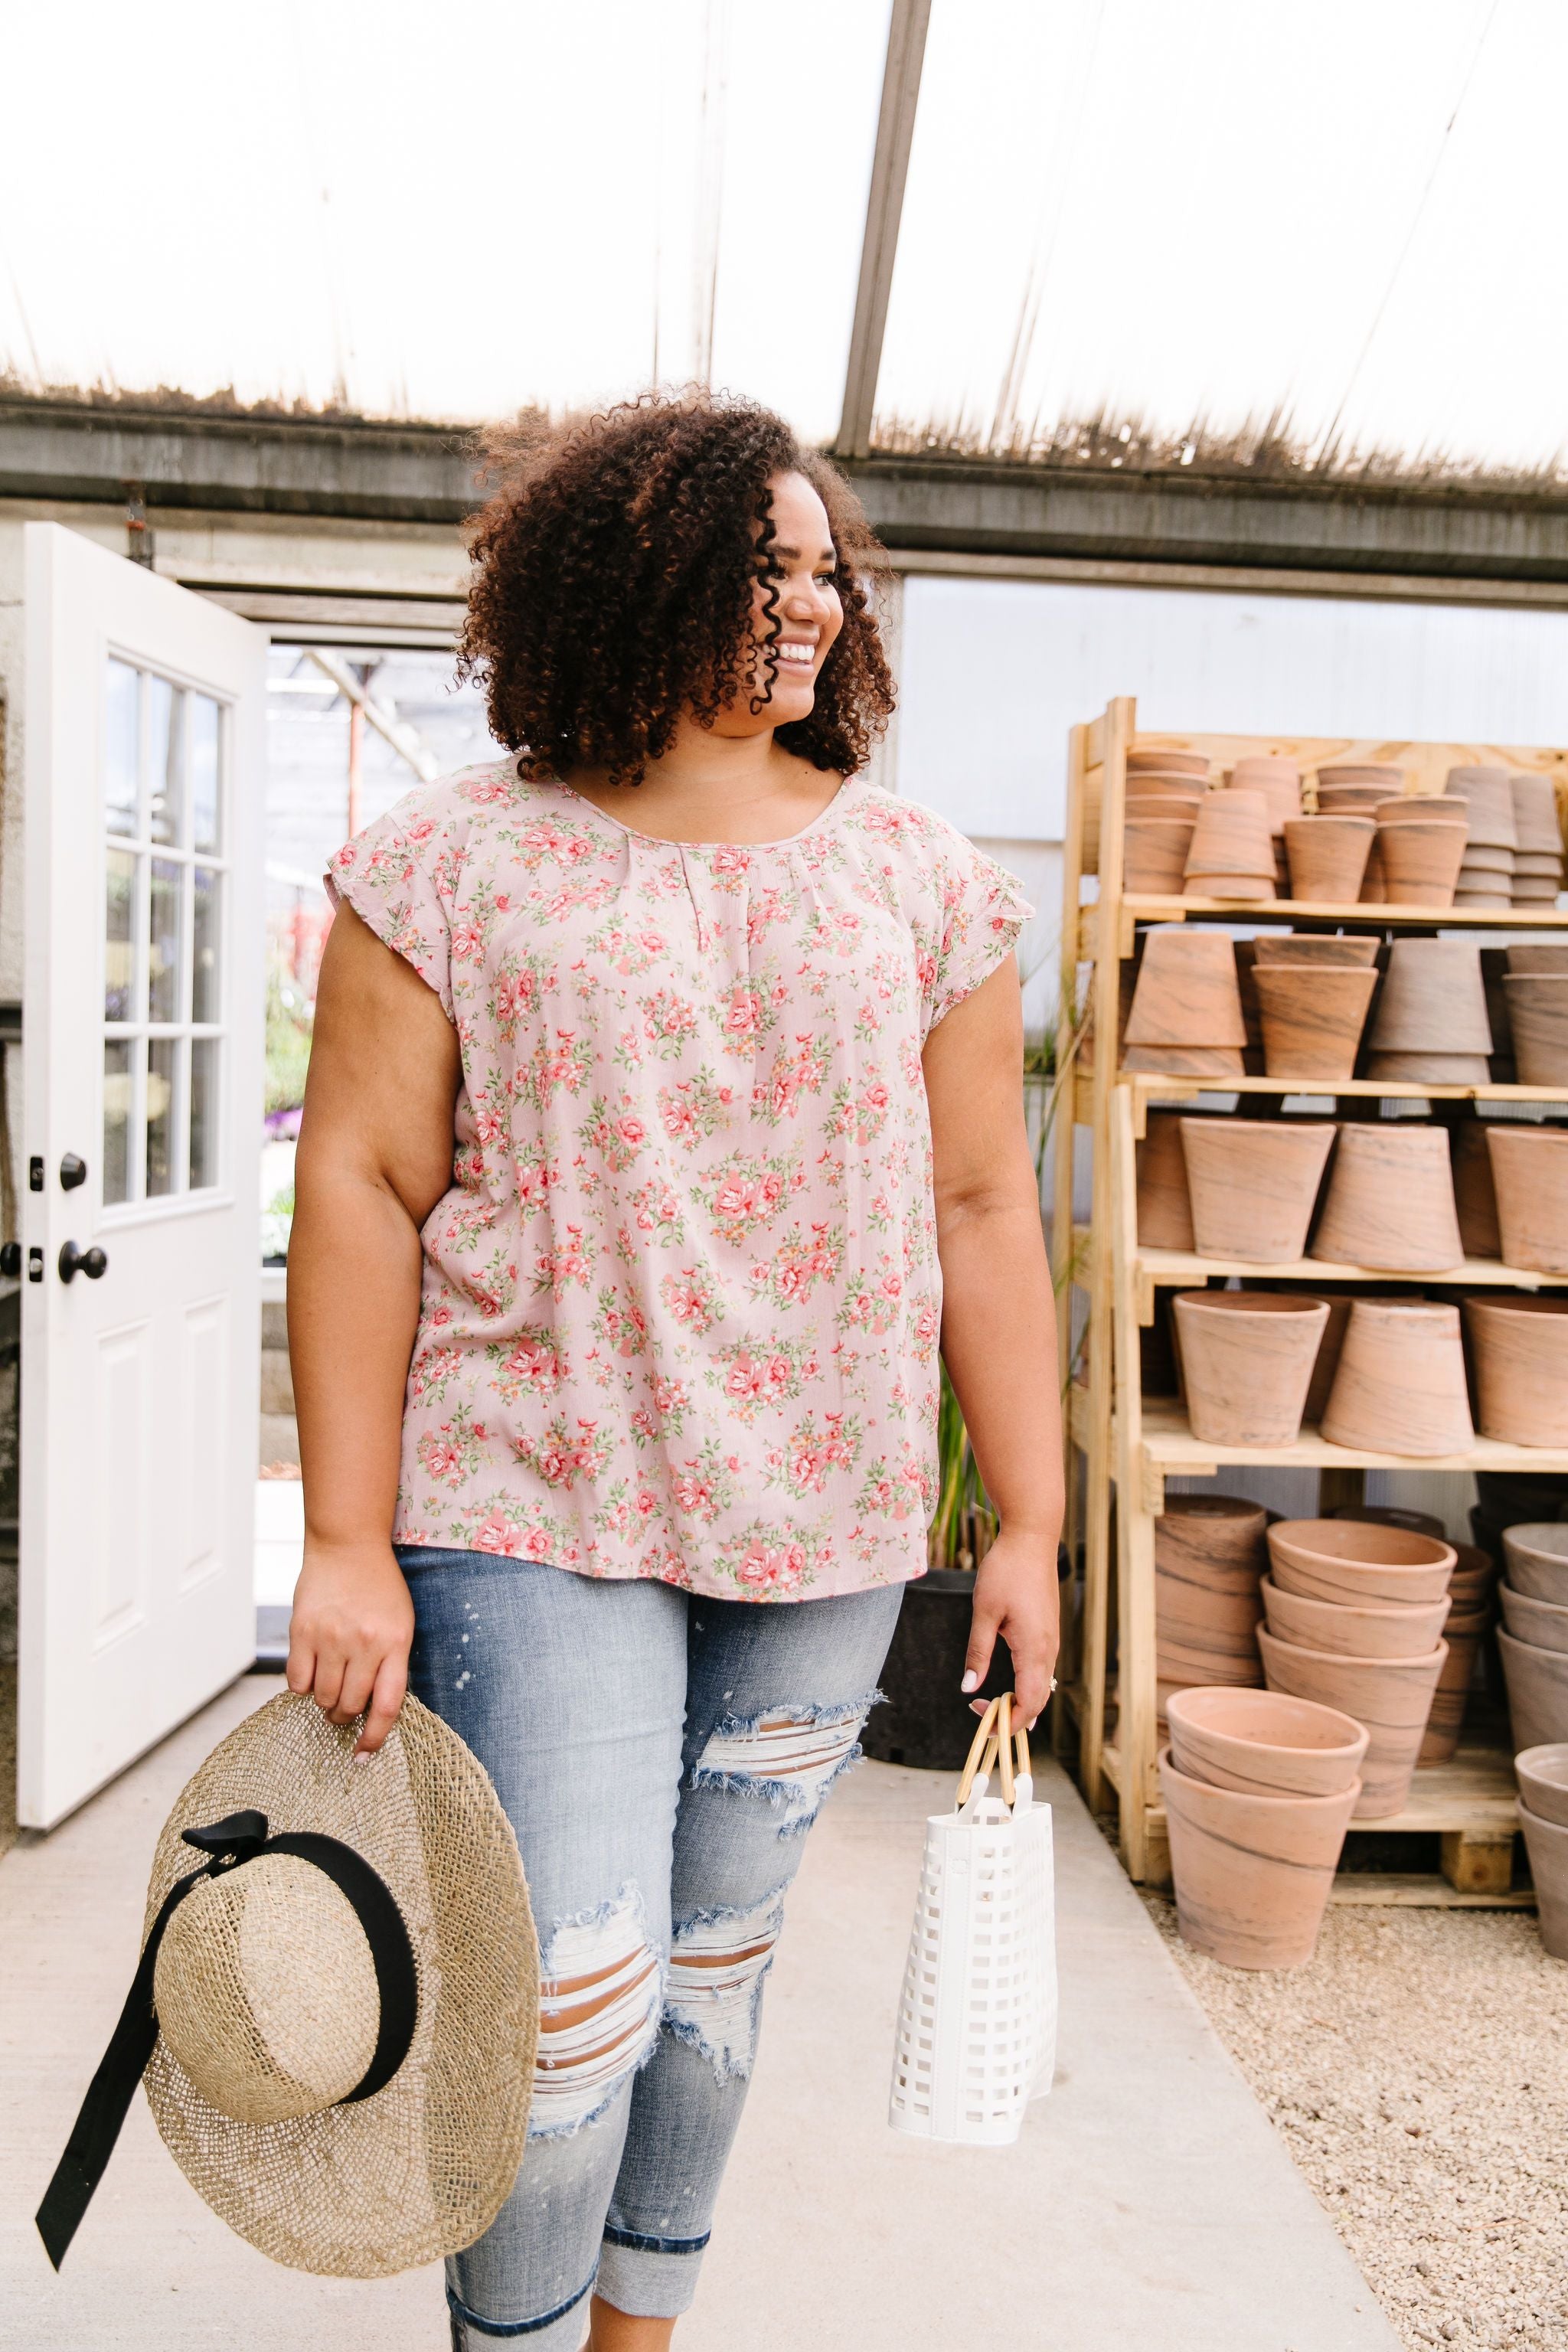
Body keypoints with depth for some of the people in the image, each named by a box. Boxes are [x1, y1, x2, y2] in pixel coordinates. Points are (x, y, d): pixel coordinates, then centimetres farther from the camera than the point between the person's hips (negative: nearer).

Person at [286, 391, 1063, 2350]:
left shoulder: (918, 880, 6)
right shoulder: (455, 866, -1)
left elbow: (981, 1207, 5)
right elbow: (361, 1189, -3)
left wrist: (1029, 1526, 3)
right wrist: (346, 1542, -7)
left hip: (822, 1525, 3)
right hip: (532, 1517, -2)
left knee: (716, 1955, 15)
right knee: (570, 1997, -3)